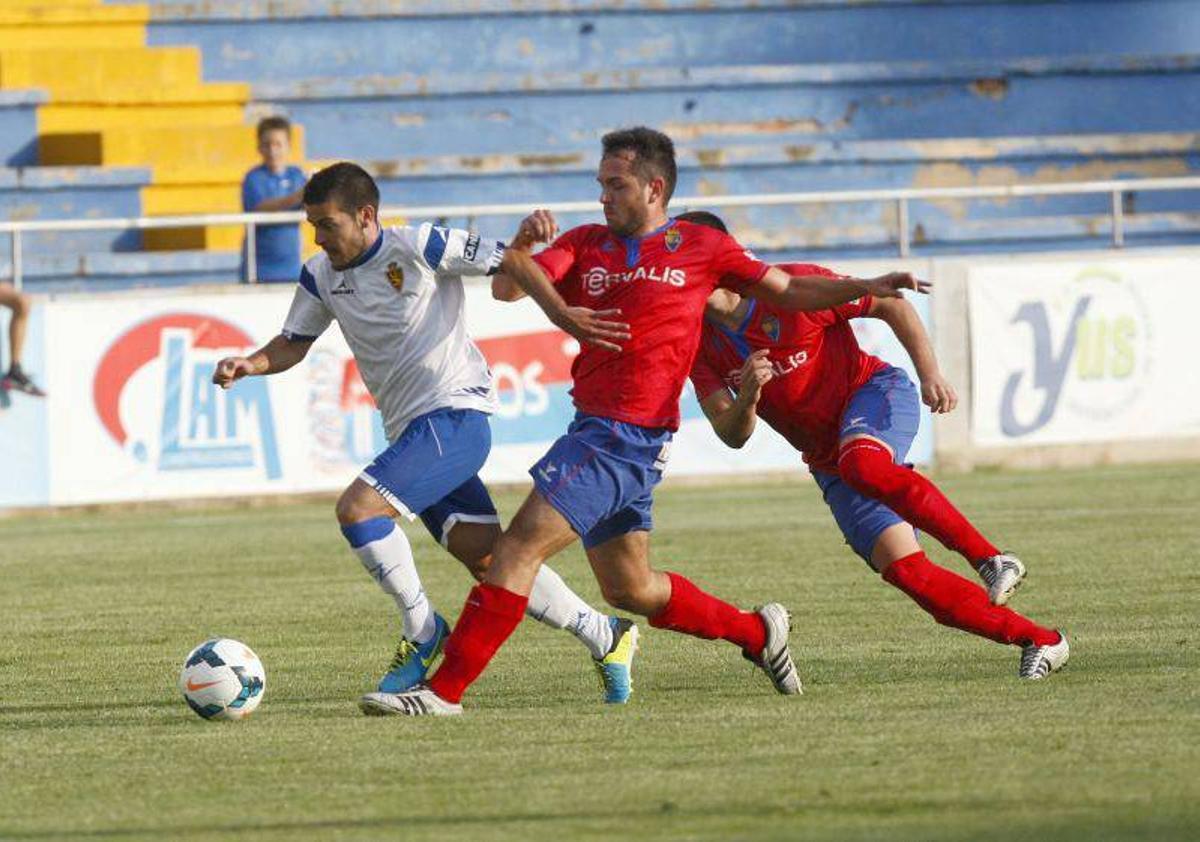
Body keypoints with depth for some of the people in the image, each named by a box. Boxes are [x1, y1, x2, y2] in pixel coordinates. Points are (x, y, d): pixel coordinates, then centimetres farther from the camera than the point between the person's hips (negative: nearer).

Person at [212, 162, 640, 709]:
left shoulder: (418, 249, -10)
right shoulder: (322, 276, 10)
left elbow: (511, 268, -8)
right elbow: (294, 343, 19)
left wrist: (526, 243, -30)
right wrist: (249, 365, -1)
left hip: (454, 413, -7)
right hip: (411, 431, 8)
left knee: (358, 508, -23)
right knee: (488, 560, 3)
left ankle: (423, 631, -7)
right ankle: (606, 637, 15)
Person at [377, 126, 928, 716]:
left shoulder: (700, 247, 2)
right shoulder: (586, 245, 13)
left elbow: (788, 292, 11)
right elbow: (506, 287, 1)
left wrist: (866, 288, -1)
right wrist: (524, 245, -21)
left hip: (629, 438, -7)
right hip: (595, 427, 7)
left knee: (519, 546, -15)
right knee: (629, 589, 17)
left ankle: (445, 689, -15)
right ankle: (756, 632, 35)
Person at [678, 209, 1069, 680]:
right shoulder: (701, 346, -4)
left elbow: (889, 305, -6)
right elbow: (733, 436, -8)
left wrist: (930, 374, -16)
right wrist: (748, 395, -30)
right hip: (827, 460, 5)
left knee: (859, 463, -41)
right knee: (903, 569, -13)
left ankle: (989, 557, -31)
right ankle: (1040, 641, -7)